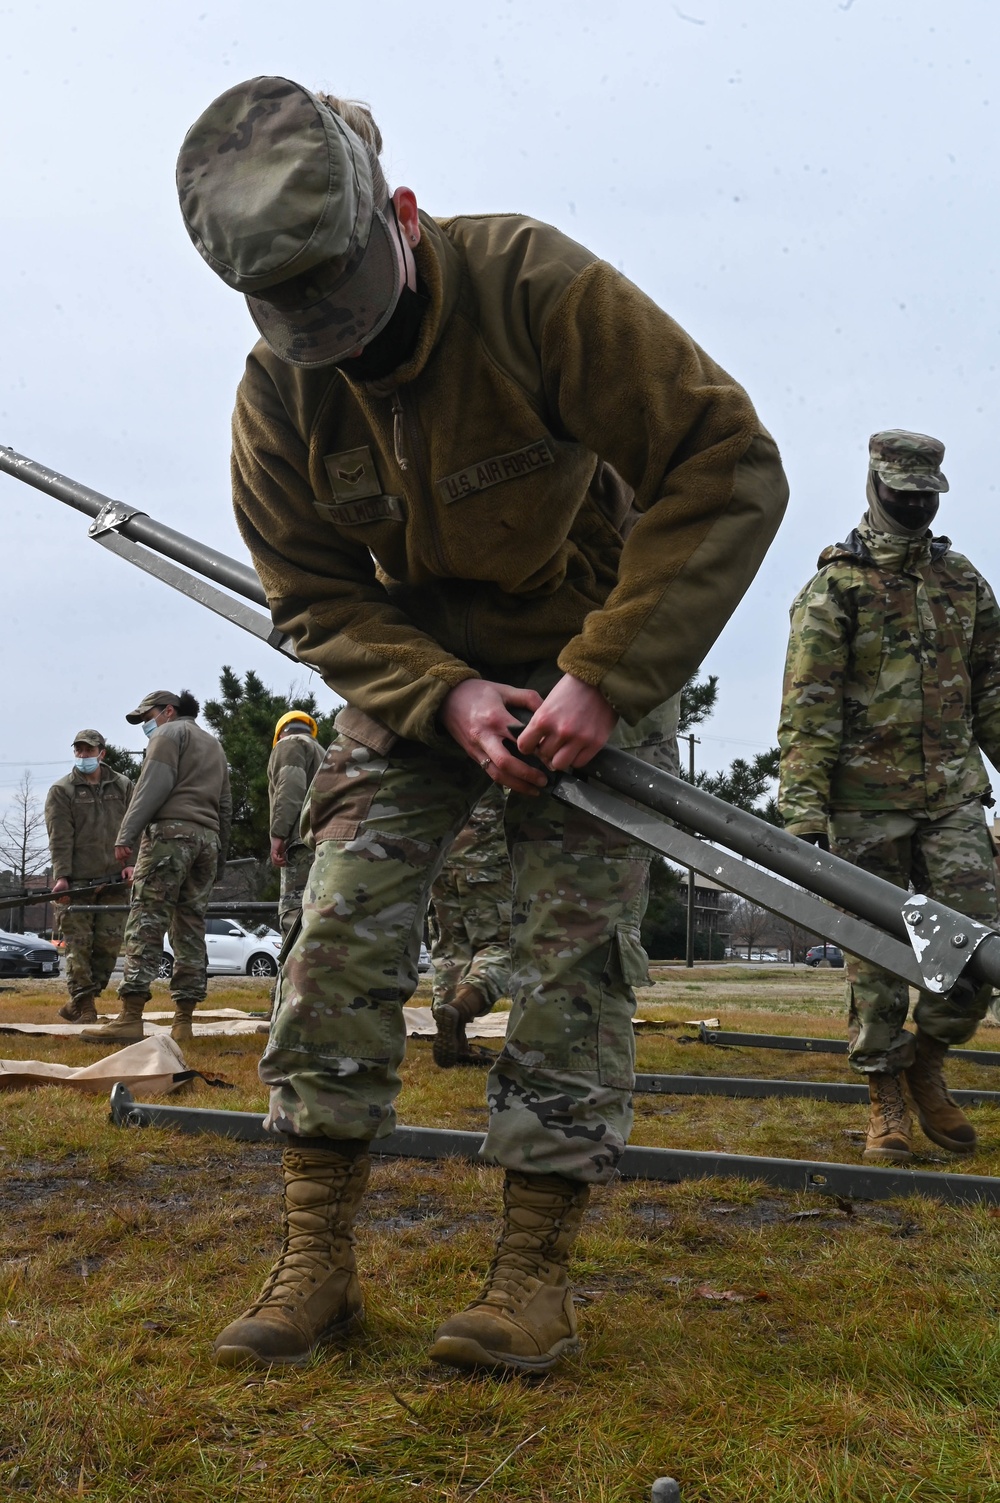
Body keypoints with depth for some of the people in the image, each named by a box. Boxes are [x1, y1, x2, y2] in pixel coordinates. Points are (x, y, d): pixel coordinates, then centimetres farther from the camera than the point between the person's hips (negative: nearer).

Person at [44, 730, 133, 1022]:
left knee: (110, 941, 1)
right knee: (78, 943, -4)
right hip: (76, 880, -3)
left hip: (114, 879, 3)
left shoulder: (123, 787, 12)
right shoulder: (61, 790, 3)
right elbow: (60, 838, -6)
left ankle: (78, 1004, 11)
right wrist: (61, 876, -15)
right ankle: (83, 1006, 2)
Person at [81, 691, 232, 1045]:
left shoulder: (170, 732, 6)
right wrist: (219, 858, 25)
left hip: (170, 831, -8)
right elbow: (225, 807, 27)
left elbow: (154, 783, -10)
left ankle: (131, 1017, -21)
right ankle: (183, 1020, 0)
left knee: (146, 923, -13)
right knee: (191, 928, 5)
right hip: (208, 838, 8)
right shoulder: (214, 745, 30)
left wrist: (127, 834, -15)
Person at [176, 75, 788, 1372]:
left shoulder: (534, 285, -25)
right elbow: (316, 599, -5)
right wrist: (442, 696, -24)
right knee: (344, 925, -8)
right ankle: (315, 1258, 1)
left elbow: (729, 468, -27)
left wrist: (608, 679, -30)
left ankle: (536, 1271, 3)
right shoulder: (277, 397, -12)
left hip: (594, 666, -2)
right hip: (415, 673, 3)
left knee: (573, 950, -9)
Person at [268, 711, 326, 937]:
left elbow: (291, 785, -10)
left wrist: (278, 833, -16)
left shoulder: (290, 743, 9)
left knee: (296, 915, -19)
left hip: (304, 841, -9)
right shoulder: (321, 752, 36)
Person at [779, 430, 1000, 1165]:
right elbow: (808, 701, -9)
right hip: (866, 795, -4)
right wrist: (802, 802, -18)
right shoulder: (836, 586, -2)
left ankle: (927, 1061, 21)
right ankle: (887, 1098, 15)